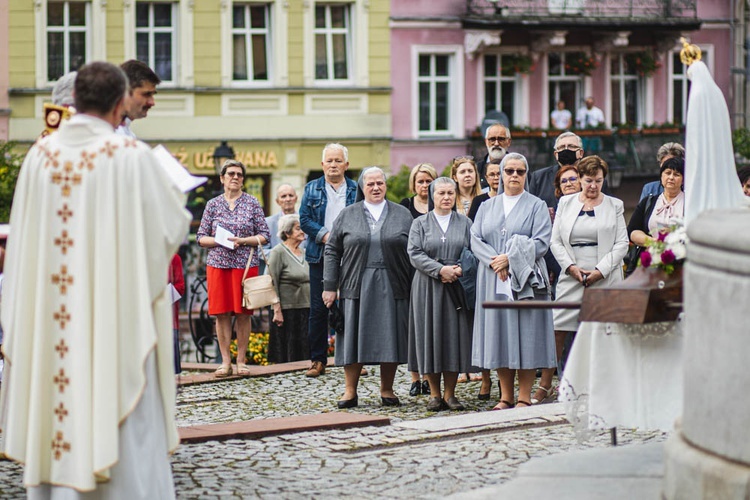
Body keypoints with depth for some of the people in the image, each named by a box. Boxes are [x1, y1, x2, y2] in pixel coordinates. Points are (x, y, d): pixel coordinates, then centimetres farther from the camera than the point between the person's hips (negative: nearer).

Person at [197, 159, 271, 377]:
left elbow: (264, 235, 3)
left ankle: (241, 361, 7)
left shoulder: (252, 203, 5)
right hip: (218, 263, 1)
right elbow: (201, 237, 8)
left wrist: (242, 241, -12)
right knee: (222, 313, 0)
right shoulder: (213, 204, 8)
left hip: (245, 263, -1)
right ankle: (225, 361, 4)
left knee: (243, 313, 0)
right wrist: (220, 240, -10)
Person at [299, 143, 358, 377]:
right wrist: (325, 235, -13)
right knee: (318, 309, 1)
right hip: (320, 257, 1)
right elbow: (304, 219, 2)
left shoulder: (356, 190, 7)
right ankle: (318, 360, 6)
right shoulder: (312, 189, 9)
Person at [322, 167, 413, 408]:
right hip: (357, 287, 0)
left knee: (389, 337, 1)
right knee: (354, 337, 0)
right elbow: (332, 250, 6)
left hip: (391, 288, 0)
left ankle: (387, 390, 12)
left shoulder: (402, 215, 8)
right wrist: (330, 286, -1)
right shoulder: (347, 216, 8)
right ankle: (350, 392, 6)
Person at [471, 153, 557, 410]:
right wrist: (494, 262, -13)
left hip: (525, 280, -3)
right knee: (499, 335, 3)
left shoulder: (537, 206, 4)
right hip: (493, 281, 3)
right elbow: (476, 240, 5)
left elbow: (541, 242, -7)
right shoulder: (487, 207, 15)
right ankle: (506, 397, 9)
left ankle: (524, 397, 0)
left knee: (526, 336, -4)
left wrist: (510, 259, -16)